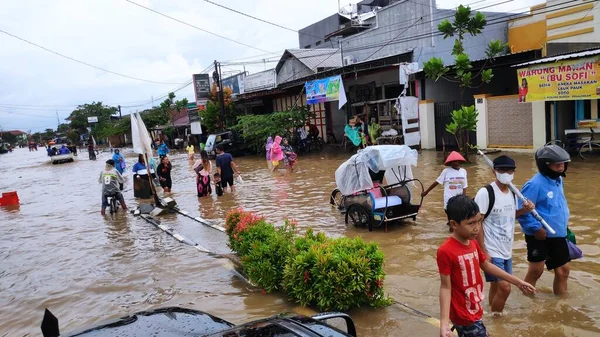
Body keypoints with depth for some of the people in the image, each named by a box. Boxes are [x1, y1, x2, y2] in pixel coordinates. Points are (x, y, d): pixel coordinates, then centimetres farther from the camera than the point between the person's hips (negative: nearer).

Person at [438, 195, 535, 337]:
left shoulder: (473, 243, 1)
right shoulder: (446, 251, -23)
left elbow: (487, 266, 17)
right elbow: (445, 287, -20)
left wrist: (517, 281, 20)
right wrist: (444, 322, -24)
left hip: (474, 310, 8)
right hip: (464, 315, -8)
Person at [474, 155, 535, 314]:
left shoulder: (512, 193, 6)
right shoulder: (485, 193, -17)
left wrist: (524, 210, 0)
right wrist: (483, 252, -17)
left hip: (507, 251, 7)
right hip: (492, 251, -7)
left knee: (496, 286, 16)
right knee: (504, 287, -12)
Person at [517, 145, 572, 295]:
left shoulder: (558, 180, 6)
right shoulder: (535, 184, -22)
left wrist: (564, 225, 17)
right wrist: (536, 228, -21)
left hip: (558, 235, 8)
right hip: (539, 236, -8)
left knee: (563, 270, 15)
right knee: (536, 271, 3)